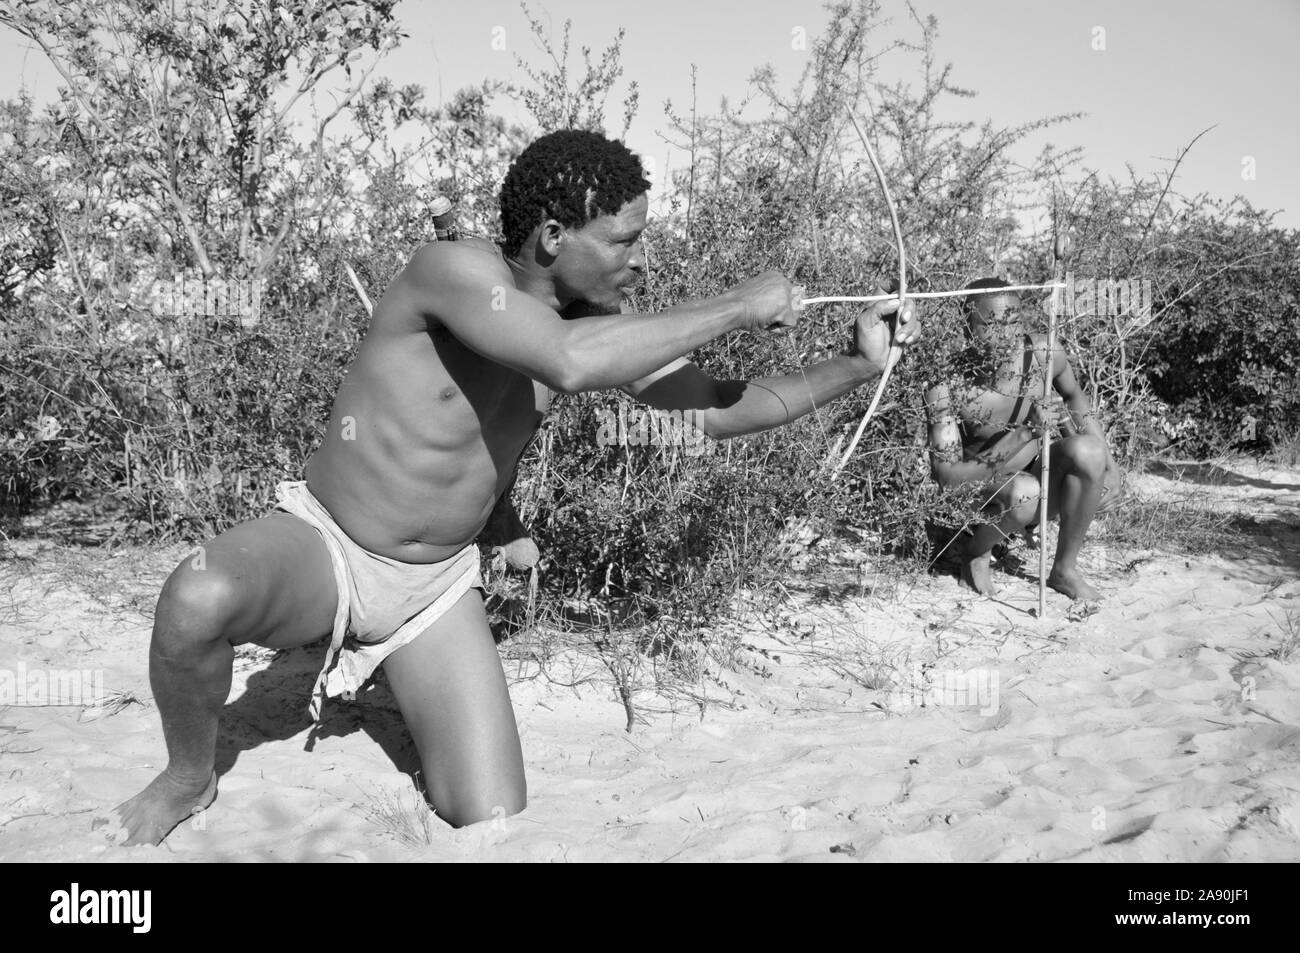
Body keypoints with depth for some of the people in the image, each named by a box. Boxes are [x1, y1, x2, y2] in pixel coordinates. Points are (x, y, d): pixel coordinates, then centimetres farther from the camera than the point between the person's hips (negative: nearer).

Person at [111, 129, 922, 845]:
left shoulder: (593, 320, -6)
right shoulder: (454, 269, -25)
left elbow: (716, 409, 0)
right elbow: (570, 364, -42)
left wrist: (857, 365, -7)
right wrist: (735, 309, -32)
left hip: (437, 586, 4)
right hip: (322, 544, -4)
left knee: (496, 824, -7)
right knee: (198, 599, -38)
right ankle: (191, 778, -5)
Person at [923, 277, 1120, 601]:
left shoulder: (1044, 354, -15)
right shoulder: (946, 388, -25)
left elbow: (1074, 396, 9)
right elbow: (946, 476, -27)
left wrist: (1106, 462, 0)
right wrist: (1020, 436, -34)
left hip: (1033, 475, 4)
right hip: (976, 493, -4)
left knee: (1087, 450, -25)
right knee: (1023, 492, -37)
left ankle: (1065, 569, -5)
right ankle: (974, 551, -1)